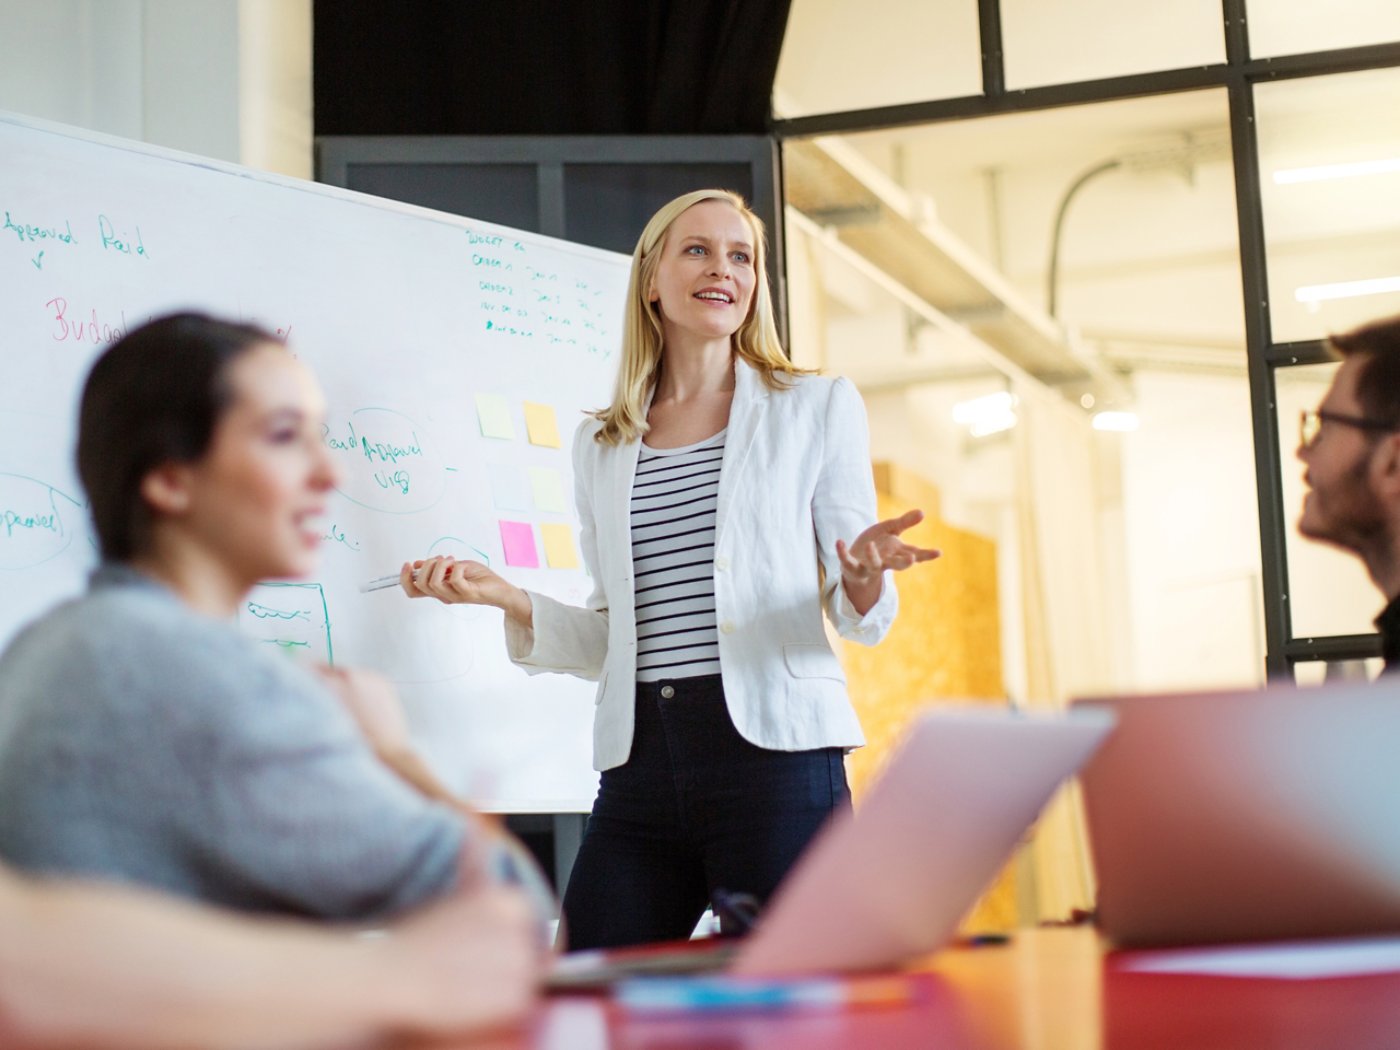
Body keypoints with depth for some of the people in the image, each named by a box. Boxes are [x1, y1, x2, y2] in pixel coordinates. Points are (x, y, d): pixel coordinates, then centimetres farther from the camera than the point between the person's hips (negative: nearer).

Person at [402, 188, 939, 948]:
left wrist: (864, 578, -17)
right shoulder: (599, 447, 17)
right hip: (639, 766, 3)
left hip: (774, 751, -3)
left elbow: (859, 619, 6)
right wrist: (503, 595, 3)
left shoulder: (816, 409, 9)